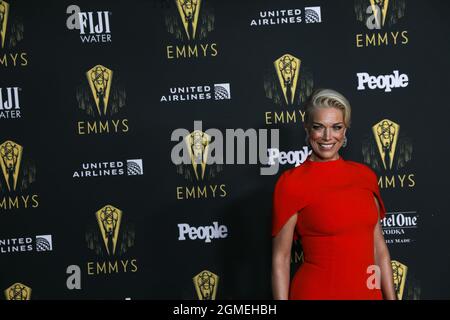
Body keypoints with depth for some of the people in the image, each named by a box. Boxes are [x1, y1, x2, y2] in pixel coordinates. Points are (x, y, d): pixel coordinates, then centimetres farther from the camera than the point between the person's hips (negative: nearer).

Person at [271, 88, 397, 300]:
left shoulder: (365, 175, 3)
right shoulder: (291, 183, -11)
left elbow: (379, 248, 7)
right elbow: (281, 258, -9)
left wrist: (391, 297, 5)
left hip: (368, 292, 5)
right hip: (317, 292, -4)